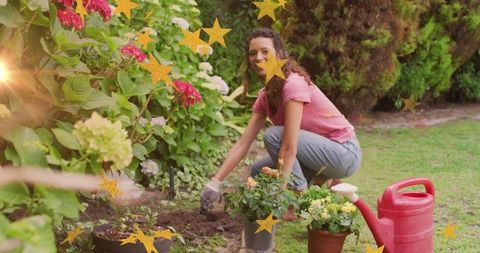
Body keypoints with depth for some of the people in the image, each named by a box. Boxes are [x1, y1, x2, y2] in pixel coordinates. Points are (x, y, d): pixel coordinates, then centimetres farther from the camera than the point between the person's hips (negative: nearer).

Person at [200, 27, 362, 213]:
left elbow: (289, 147, -28)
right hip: (320, 150, 8)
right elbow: (243, 144, -1)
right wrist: (214, 183, -9)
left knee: (273, 135, -23)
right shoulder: (265, 96, 2)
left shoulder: (294, 84, -23)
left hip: (345, 152, -8)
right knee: (258, 171, 3)